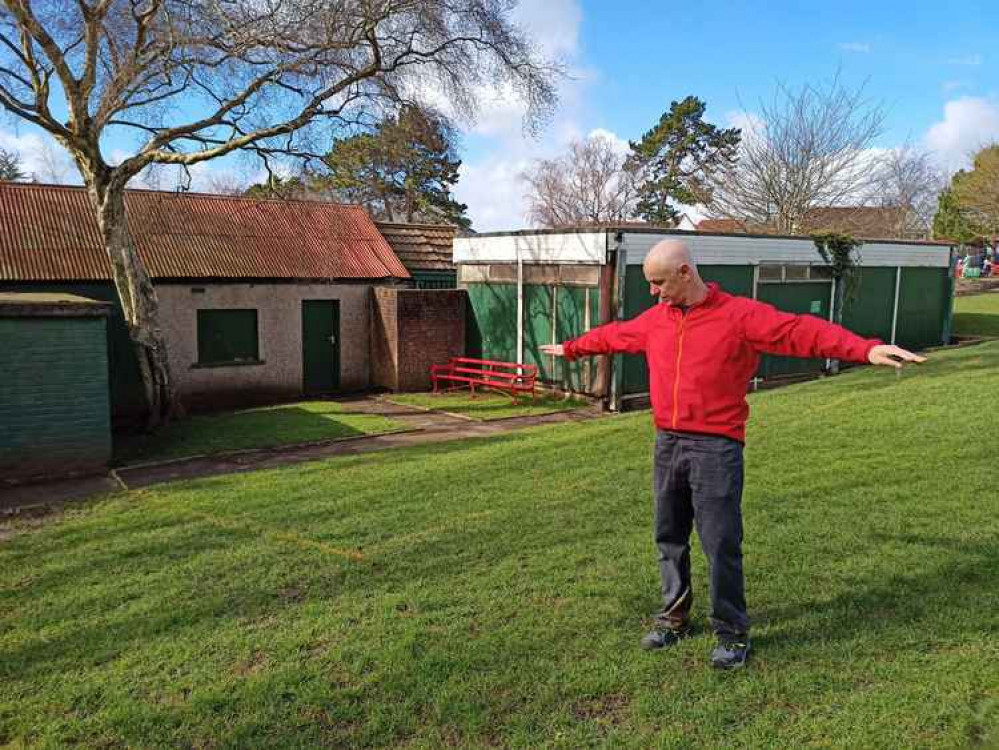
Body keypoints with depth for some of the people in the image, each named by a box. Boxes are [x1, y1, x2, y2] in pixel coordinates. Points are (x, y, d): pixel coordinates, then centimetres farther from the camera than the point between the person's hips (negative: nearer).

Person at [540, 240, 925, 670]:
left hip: (716, 449, -6)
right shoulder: (653, 320, 11)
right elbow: (612, 336, 27)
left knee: (721, 544, 0)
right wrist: (570, 348, 41)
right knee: (669, 538, 15)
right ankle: (673, 619, 32)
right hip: (667, 445, 6)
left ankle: (732, 634, 18)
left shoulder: (740, 314, -8)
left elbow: (802, 331, -18)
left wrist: (866, 349, -30)